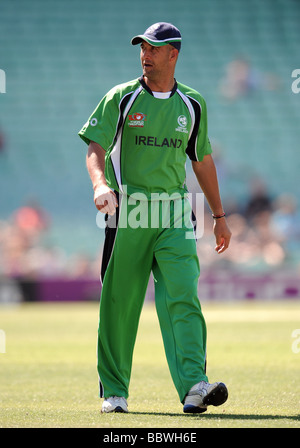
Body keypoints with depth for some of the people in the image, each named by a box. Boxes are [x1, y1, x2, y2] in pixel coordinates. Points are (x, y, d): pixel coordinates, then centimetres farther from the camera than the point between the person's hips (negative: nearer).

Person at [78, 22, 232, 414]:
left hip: (174, 213, 1)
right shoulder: (121, 98, 3)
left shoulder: (192, 104, 11)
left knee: (183, 296, -14)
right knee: (119, 302, 2)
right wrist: (101, 184, -26)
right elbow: (95, 148, -5)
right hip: (128, 212, -1)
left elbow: (202, 161, 20)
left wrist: (219, 216, 19)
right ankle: (114, 392, 13)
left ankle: (194, 385, -25)